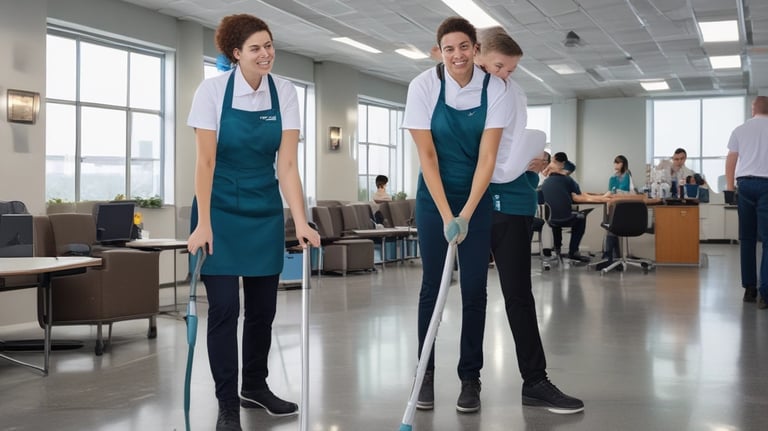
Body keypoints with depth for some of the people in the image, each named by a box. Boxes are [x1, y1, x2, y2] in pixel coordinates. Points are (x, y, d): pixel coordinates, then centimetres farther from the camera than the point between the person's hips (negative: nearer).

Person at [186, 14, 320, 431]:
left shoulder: (284, 92, -6)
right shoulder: (213, 90, -13)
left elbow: (287, 164, -9)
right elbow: (205, 161, -14)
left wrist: (301, 221, -18)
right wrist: (203, 223, -19)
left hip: (265, 210, 3)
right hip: (220, 208, -3)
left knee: (263, 304, 10)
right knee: (223, 307, -6)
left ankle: (255, 386, 31)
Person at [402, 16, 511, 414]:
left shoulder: (494, 89, -13)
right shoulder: (424, 85, -14)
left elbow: (487, 156, -15)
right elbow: (427, 155, -14)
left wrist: (466, 213, -23)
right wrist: (445, 214, -19)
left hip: (477, 196, 1)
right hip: (434, 195, -1)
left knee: (474, 288, 1)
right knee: (432, 285, 3)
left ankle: (470, 378, 12)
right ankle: (426, 374, 14)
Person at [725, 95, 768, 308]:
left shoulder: (740, 130, 11)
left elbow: (731, 161, 10)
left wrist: (730, 187, 17)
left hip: (744, 183, 3)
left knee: (746, 238, 10)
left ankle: (749, 289, 10)